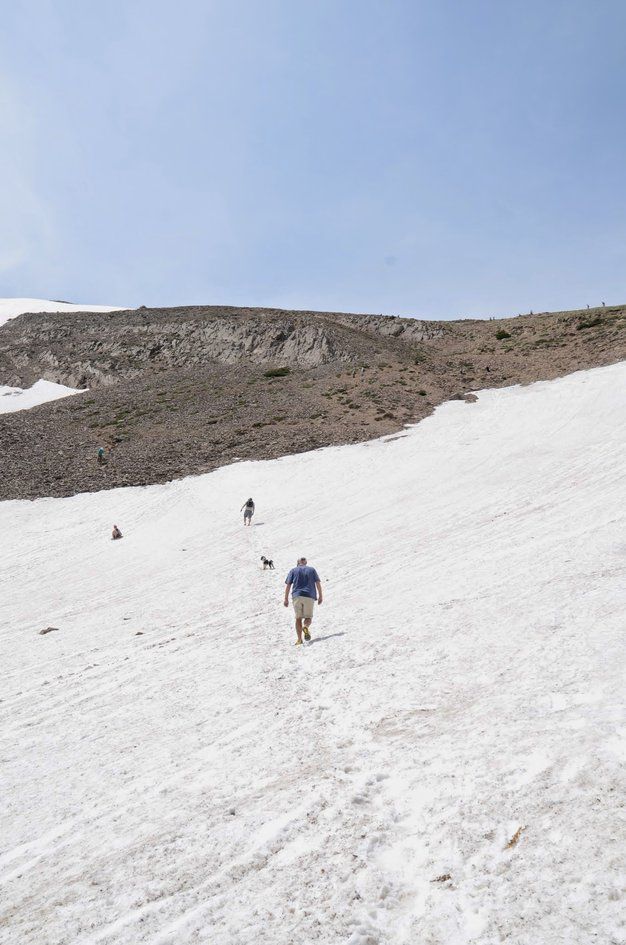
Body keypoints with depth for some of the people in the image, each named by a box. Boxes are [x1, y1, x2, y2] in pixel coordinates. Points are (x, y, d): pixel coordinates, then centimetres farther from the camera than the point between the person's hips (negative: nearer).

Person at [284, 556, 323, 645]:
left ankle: (299, 639, -3)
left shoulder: (293, 570, 13)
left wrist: (286, 599, 6)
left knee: (298, 618, 6)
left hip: (297, 596, 0)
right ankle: (305, 627, -26)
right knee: (308, 617, 8)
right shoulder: (312, 570, 15)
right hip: (309, 596, 0)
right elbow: (318, 583, 6)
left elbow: (288, 585, 5)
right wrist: (320, 596, 7)